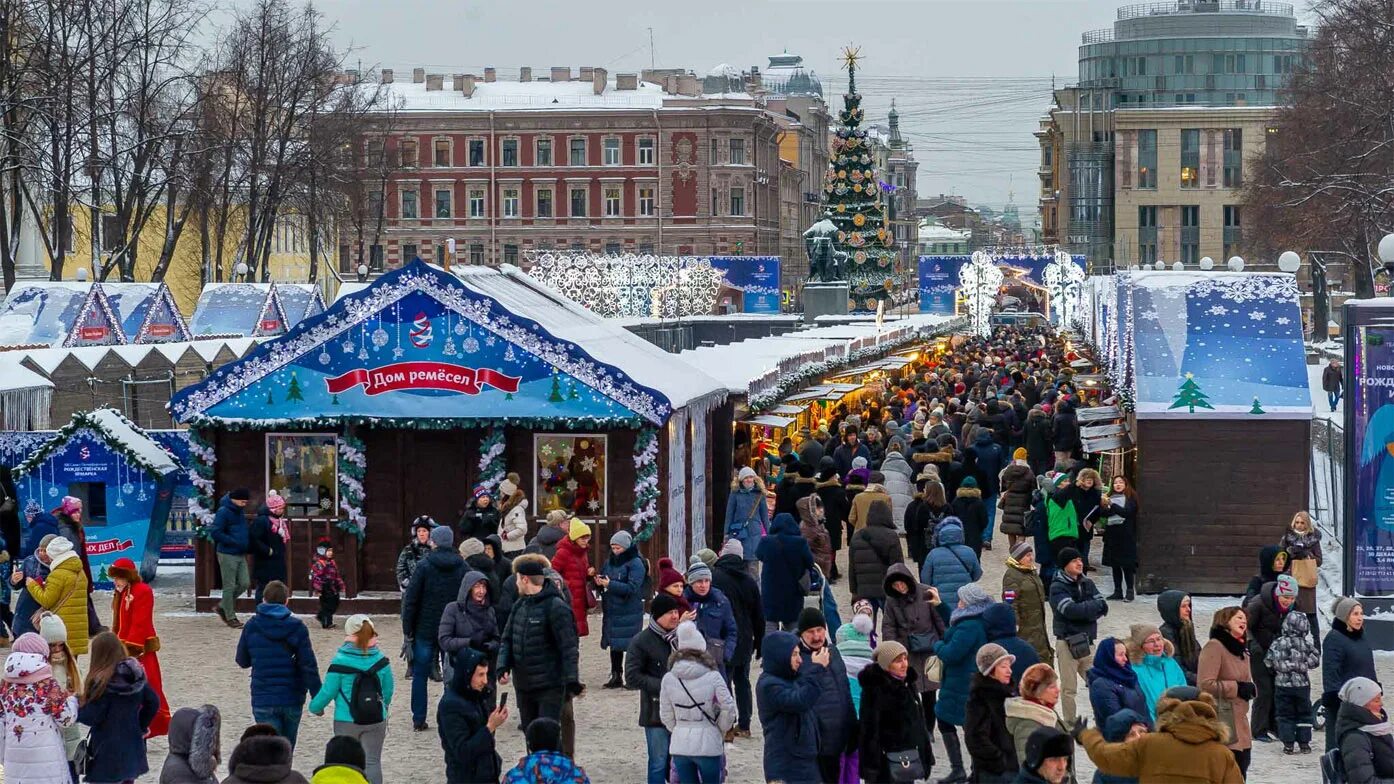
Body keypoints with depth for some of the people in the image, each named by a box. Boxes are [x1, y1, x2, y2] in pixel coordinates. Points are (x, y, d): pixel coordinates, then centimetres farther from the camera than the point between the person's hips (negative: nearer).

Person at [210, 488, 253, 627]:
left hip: (240, 554, 8)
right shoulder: (224, 512, -13)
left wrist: (246, 544, 9)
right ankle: (230, 617, 7)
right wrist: (234, 542, -22)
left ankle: (223, 607, 23)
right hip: (227, 554, -8)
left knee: (245, 583, 7)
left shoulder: (240, 512, 13)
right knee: (229, 586, -1)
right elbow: (215, 532, -20)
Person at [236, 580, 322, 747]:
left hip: (263, 700, -1)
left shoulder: (251, 627, -3)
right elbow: (309, 665, -7)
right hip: (292, 699, 1)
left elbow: (242, 661, 10)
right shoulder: (297, 627, -5)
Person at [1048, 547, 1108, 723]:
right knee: (1069, 688, 1)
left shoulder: (1087, 583, 11)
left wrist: (1085, 610, -14)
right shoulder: (1057, 587, -6)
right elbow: (1071, 610, -21)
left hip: (1087, 642, 5)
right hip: (1067, 641, -5)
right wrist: (1094, 606, -10)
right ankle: (1070, 724, 8)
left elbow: (1103, 608, 3)